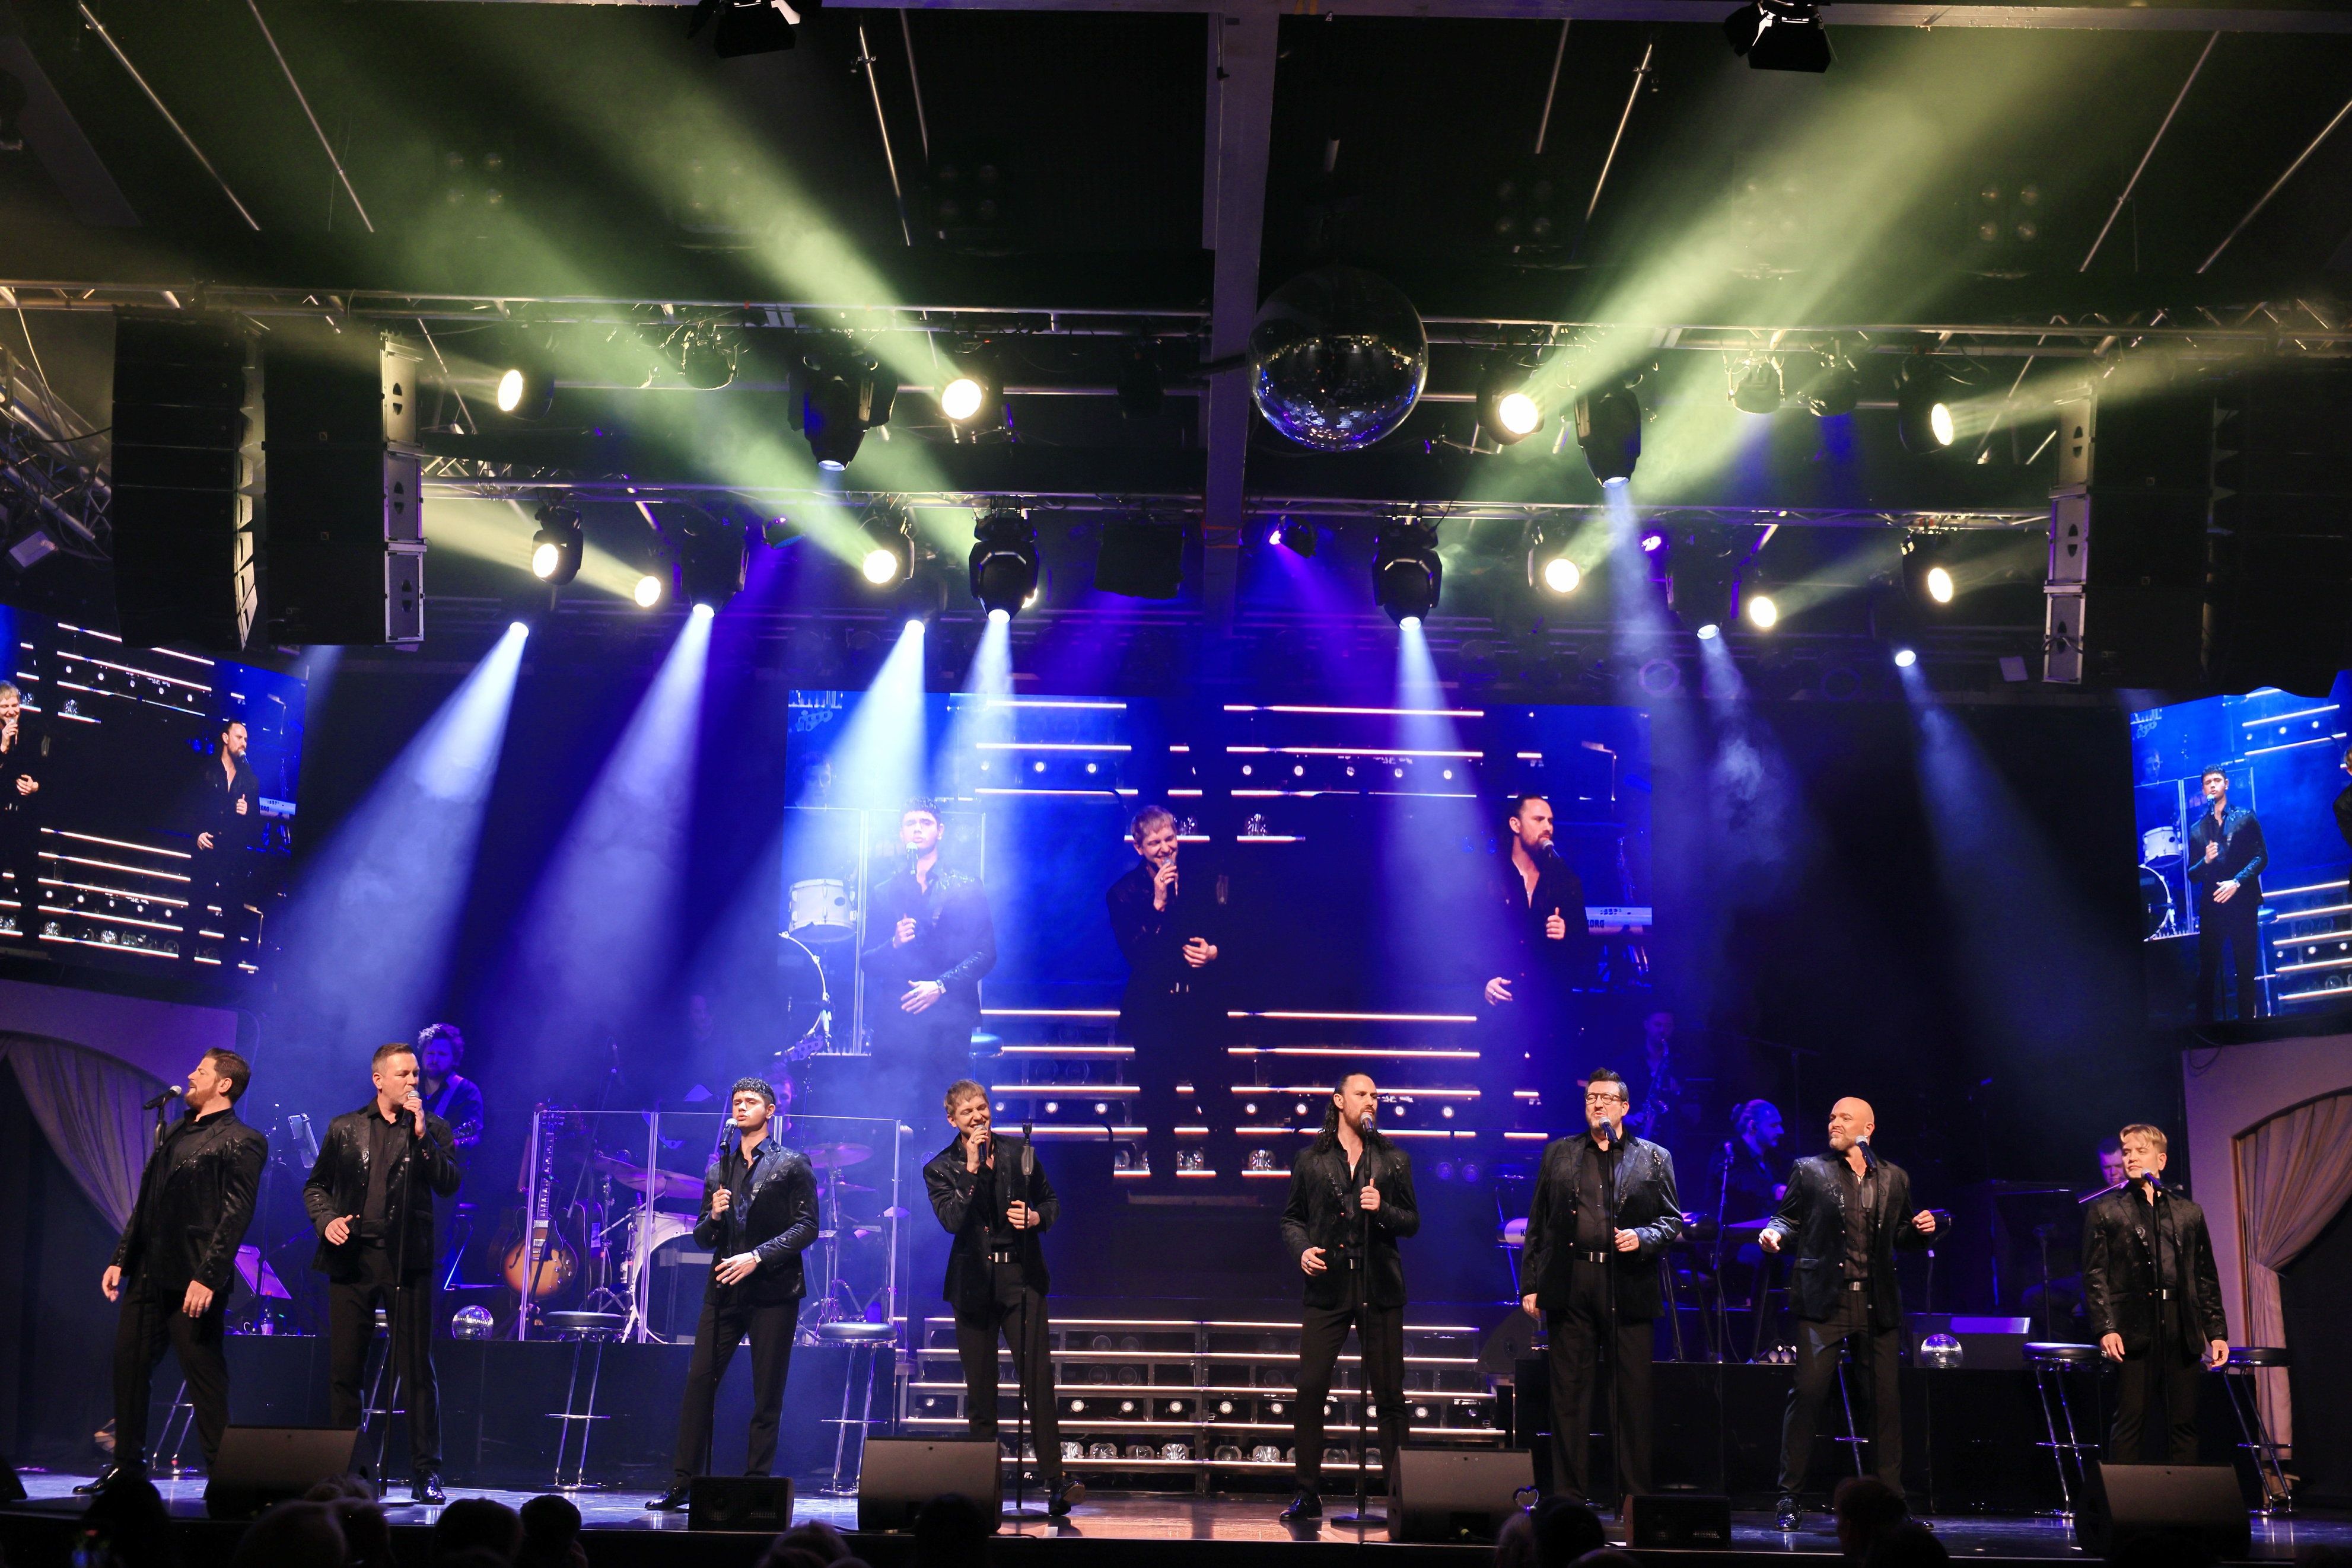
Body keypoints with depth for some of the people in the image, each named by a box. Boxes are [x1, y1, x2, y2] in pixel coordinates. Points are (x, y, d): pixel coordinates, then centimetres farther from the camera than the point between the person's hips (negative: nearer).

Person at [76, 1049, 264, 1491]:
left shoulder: (241, 1141, -7)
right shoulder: (176, 1133, 18)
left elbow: (236, 1215, -15)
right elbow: (146, 1202, 20)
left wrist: (207, 1276, -21)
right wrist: (121, 1258, 12)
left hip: (193, 1280, -8)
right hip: (148, 1273, 8)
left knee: (205, 1375, -4)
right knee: (128, 1367, 10)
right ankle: (127, 1466, 20)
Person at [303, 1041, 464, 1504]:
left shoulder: (433, 1130, 7)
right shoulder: (345, 1128, 12)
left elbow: (449, 1184, -6)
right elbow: (316, 1185, 16)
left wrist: (421, 1133, -12)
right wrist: (326, 1220, -3)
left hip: (408, 1261, -2)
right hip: (351, 1258, 2)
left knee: (417, 1370, -2)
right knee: (344, 1369, 4)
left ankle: (425, 1474, 2)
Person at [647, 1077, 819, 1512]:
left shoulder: (792, 1165, 3)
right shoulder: (718, 1171, 17)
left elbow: (806, 1227, -5)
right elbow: (701, 1238, 18)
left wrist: (757, 1256, -15)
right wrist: (714, 1217, -5)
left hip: (772, 1291, -4)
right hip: (724, 1291, 4)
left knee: (767, 1396, 0)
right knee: (698, 1383, -2)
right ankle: (682, 1484, 3)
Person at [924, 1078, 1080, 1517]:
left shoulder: (1018, 1152, 7)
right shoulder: (941, 1169, 2)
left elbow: (1052, 1202, 14)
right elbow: (951, 1220, -14)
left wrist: (1035, 1217, -8)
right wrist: (972, 1168, -18)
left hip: (1021, 1279, 0)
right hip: (974, 1284, 0)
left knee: (1039, 1381, -9)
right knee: (979, 1391, 5)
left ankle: (1054, 1483, -12)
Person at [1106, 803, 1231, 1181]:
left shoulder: (1201, 881, 6)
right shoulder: (1124, 892, 0)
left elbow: (1227, 932, 13)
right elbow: (1133, 953, -11)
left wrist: (1215, 952, -9)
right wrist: (1157, 903, -18)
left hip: (1202, 1006, 1)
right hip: (1153, 1011, -1)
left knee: (1216, 1101, 0)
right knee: (1159, 1111, 5)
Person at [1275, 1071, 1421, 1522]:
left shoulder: (1395, 1160, 11)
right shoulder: (1310, 1159, 10)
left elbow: (1412, 1222, 9)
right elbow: (1292, 1217, 12)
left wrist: (1383, 1210, -10)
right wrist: (1301, 1248, -7)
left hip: (1380, 1289, 1)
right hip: (1328, 1287, 0)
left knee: (1389, 1395, 2)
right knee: (1309, 1389, -6)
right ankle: (1306, 1493, 2)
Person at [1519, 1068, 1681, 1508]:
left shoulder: (1655, 1158, 10)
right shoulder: (1558, 1154, 14)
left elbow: (1672, 1221, 8)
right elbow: (1538, 1225, 12)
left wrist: (1642, 1237, -12)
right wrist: (1532, 1285, 6)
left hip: (1628, 1288, -1)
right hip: (1569, 1286, 1)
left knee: (1633, 1396, 0)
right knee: (1569, 1394, 3)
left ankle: (1634, 1496, 7)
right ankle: (1570, 1496, 10)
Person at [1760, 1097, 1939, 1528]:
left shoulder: (1893, 1178, 13)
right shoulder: (1810, 1170, 6)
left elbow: (1899, 1235, 19)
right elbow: (1790, 1218, 6)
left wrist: (1919, 1230, -2)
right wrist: (1774, 1233, -16)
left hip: (1877, 1306, 3)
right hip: (1824, 1300, -3)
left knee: (1887, 1400, 3)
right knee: (1807, 1393, -10)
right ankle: (1789, 1497, -3)